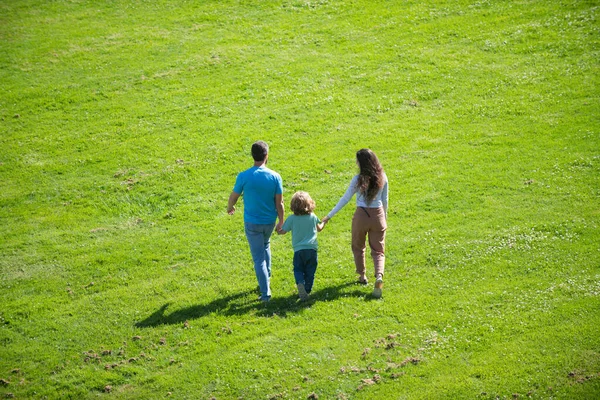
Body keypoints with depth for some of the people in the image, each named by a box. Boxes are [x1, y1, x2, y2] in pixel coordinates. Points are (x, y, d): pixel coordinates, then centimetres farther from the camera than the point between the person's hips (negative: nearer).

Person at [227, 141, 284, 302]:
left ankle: (265, 293, 4)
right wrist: (281, 221, 7)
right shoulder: (275, 177, -12)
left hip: (252, 222, -3)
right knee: (265, 246, 31)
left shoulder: (243, 176, -17)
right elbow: (279, 203, -7)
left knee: (259, 258, 4)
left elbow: (233, 196, -3)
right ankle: (266, 279, 37)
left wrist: (230, 208, 19)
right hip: (269, 221, 3)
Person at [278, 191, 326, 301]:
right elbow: (319, 229, 20)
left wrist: (277, 229, 26)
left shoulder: (292, 219, -5)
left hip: (298, 250, -1)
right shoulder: (313, 217, 3)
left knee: (298, 270, 8)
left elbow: (281, 231, 2)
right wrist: (324, 222, 42)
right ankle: (307, 290, 6)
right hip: (312, 249, 1)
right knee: (310, 272, 11)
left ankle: (300, 283, -20)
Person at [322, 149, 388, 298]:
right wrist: (384, 216, 25)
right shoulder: (382, 178, -3)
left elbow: (345, 199, -9)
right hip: (378, 215, 2)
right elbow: (384, 200, 7)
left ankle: (362, 276, 32)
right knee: (378, 250, 8)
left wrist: (329, 216, -2)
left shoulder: (358, 179, -13)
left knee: (358, 247, 22)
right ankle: (379, 276, -16)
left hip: (361, 215, -2)